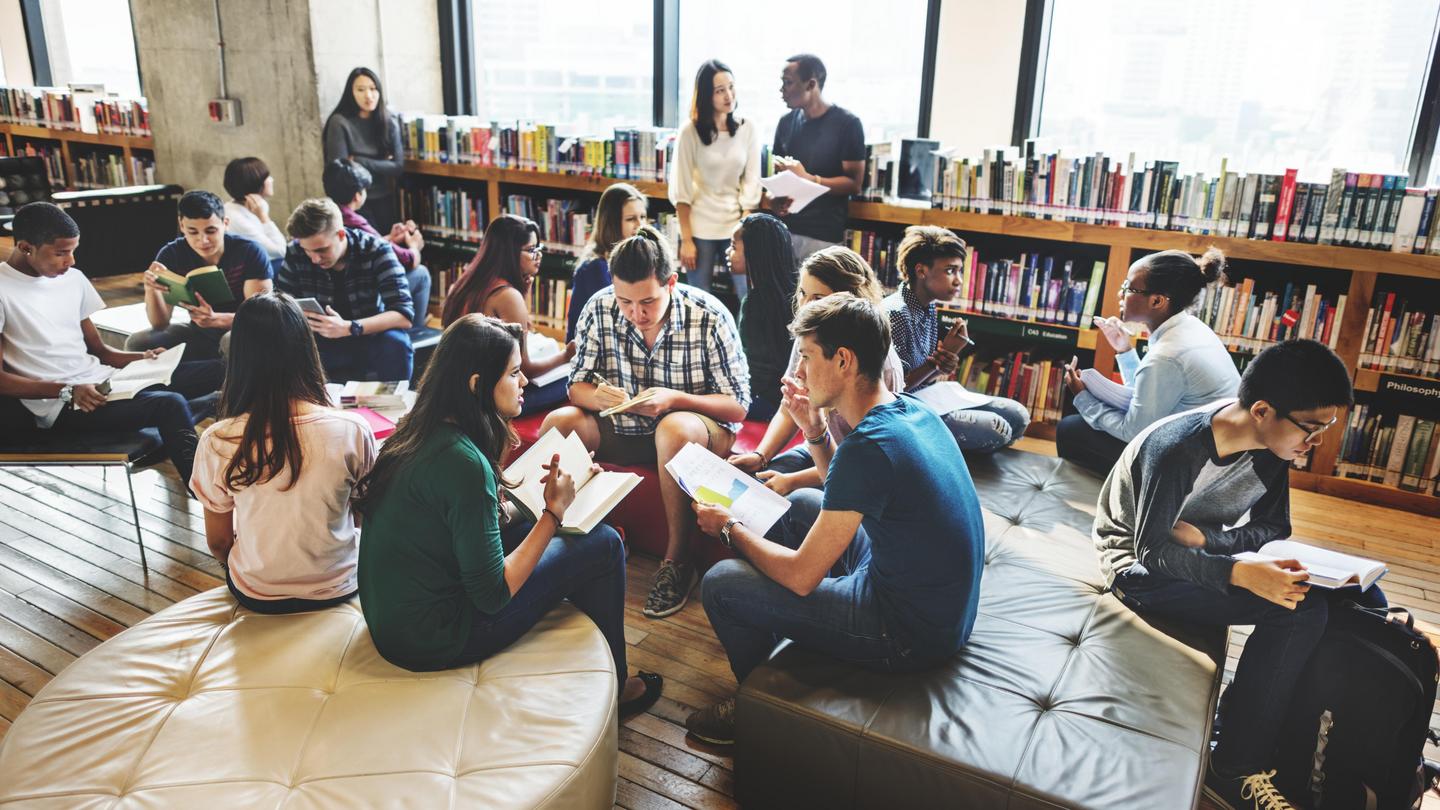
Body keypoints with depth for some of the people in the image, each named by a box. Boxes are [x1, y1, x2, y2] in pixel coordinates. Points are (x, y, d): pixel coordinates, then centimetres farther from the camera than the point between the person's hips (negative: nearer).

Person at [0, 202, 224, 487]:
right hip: (60, 407, -7)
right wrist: (67, 391, -22)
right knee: (169, 405, -31)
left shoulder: (73, 278, 13)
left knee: (214, 370, -6)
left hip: (102, 382, 7)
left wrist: (140, 359, -2)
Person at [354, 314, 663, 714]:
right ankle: (613, 687, 18)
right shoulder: (464, 462, -27)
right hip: (432, 641, -9)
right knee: (603, 544, -4)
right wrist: (554, 511, -16)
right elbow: (493, 596, -22)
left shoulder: (419, 432, 0)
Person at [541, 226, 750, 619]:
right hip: (622, 429, 4)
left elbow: (737, 406, -14)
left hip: (699, 428, -3)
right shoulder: (599, 309, -8)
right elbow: (577, 386, -1)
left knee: (673, 428, -38)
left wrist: (674, 399, -31)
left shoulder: (710, 316, -17)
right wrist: (595, 396, -27)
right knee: (558, 422, -21)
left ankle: (677, 560, -22)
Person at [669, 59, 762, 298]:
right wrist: (686, 240, -9)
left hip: (737, 226, 2)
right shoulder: (690, 131, -6)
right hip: (700, 228, -1)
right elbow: (681, 190, -6)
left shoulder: (748, 129, 0)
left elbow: (751, 184, -1)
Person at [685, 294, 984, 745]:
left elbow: (802, 576, -22)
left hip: (911, 635, -9)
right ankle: (763, 631, 36)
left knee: (720, 584, -6)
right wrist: (815, 431, 1)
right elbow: (847, 494, 17)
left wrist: (731, 529, -6)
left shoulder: (869, 446, -29)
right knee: (803, 503, 23)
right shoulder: (911, 409, -1)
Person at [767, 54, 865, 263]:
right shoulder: (786, 122, 10)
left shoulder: (847, 123, -5)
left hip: (823, 236, -4)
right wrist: (773, 197, -5)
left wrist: (807, 178, -19)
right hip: (784, 229, 5)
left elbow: (854, 183, -8)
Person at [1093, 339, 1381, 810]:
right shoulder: (1177, 449, -30)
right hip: (1140, 564, -8)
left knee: (1360, 597, -4)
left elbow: (1273, 529, -1)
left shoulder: (1272, 446, -7)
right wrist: (1242, 574, -43)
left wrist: (1204, 537, -22)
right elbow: (1151, 549, -27)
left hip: (1204, 554, 8)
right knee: (1300, 608, -26)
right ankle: (1234, 771, -14)